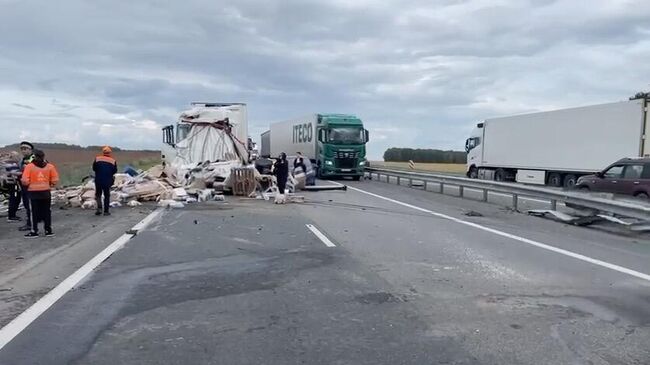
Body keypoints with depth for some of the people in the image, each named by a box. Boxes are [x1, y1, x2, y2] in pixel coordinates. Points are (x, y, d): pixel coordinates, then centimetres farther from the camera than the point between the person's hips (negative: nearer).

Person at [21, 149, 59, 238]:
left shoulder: (29, 166, -8)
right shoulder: (50, 166, -2)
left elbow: (25, 181, -12)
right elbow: (55, 181, -3)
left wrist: (30, 185, 9)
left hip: (34, 192, -2)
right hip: (46, 192, 2)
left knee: (35, 212, 6)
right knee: (47, 212, 10)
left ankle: (34, 231, 10)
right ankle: (48, 230, 15)